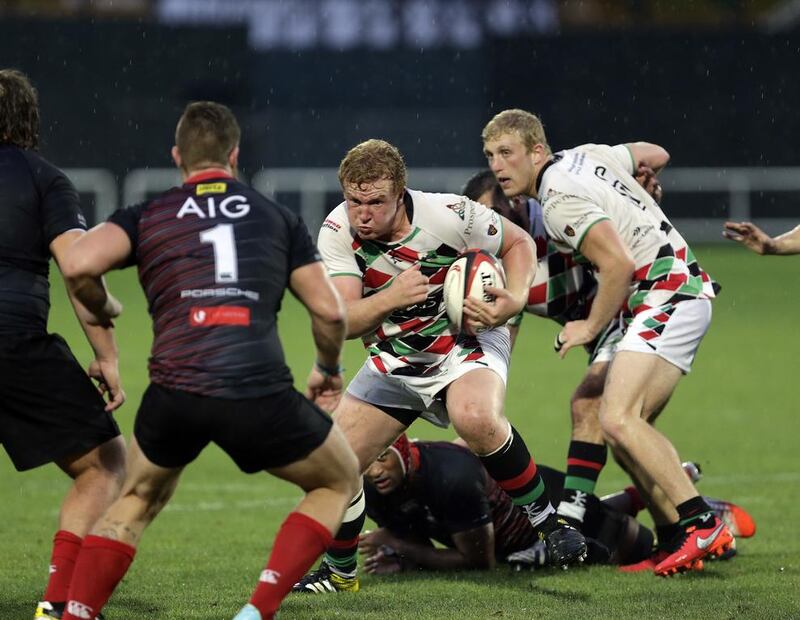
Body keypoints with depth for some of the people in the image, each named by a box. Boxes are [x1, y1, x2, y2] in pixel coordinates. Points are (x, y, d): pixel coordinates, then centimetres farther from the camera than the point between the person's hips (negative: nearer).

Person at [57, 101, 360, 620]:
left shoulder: (146, 218, 15)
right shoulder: (279, 218, 18)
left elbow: (79, 263, -3)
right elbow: (329, 311, 13)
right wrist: (329, 369, 33)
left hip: (175, 393, 1)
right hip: (260, 393, -1)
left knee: (137, 502, 29)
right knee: (339, 481, 24)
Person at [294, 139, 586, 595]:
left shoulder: (450, 215, -24)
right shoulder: (338, 232, -16)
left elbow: (519, 242, -6)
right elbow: (341, 321, -20)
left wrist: (515, 299, -24)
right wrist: (391, 298, -38)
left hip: (467, 341, -4)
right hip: (394, 360, 4)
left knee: (475, 418, -37)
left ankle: (548, 520, -18)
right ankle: (339, 572, 22)